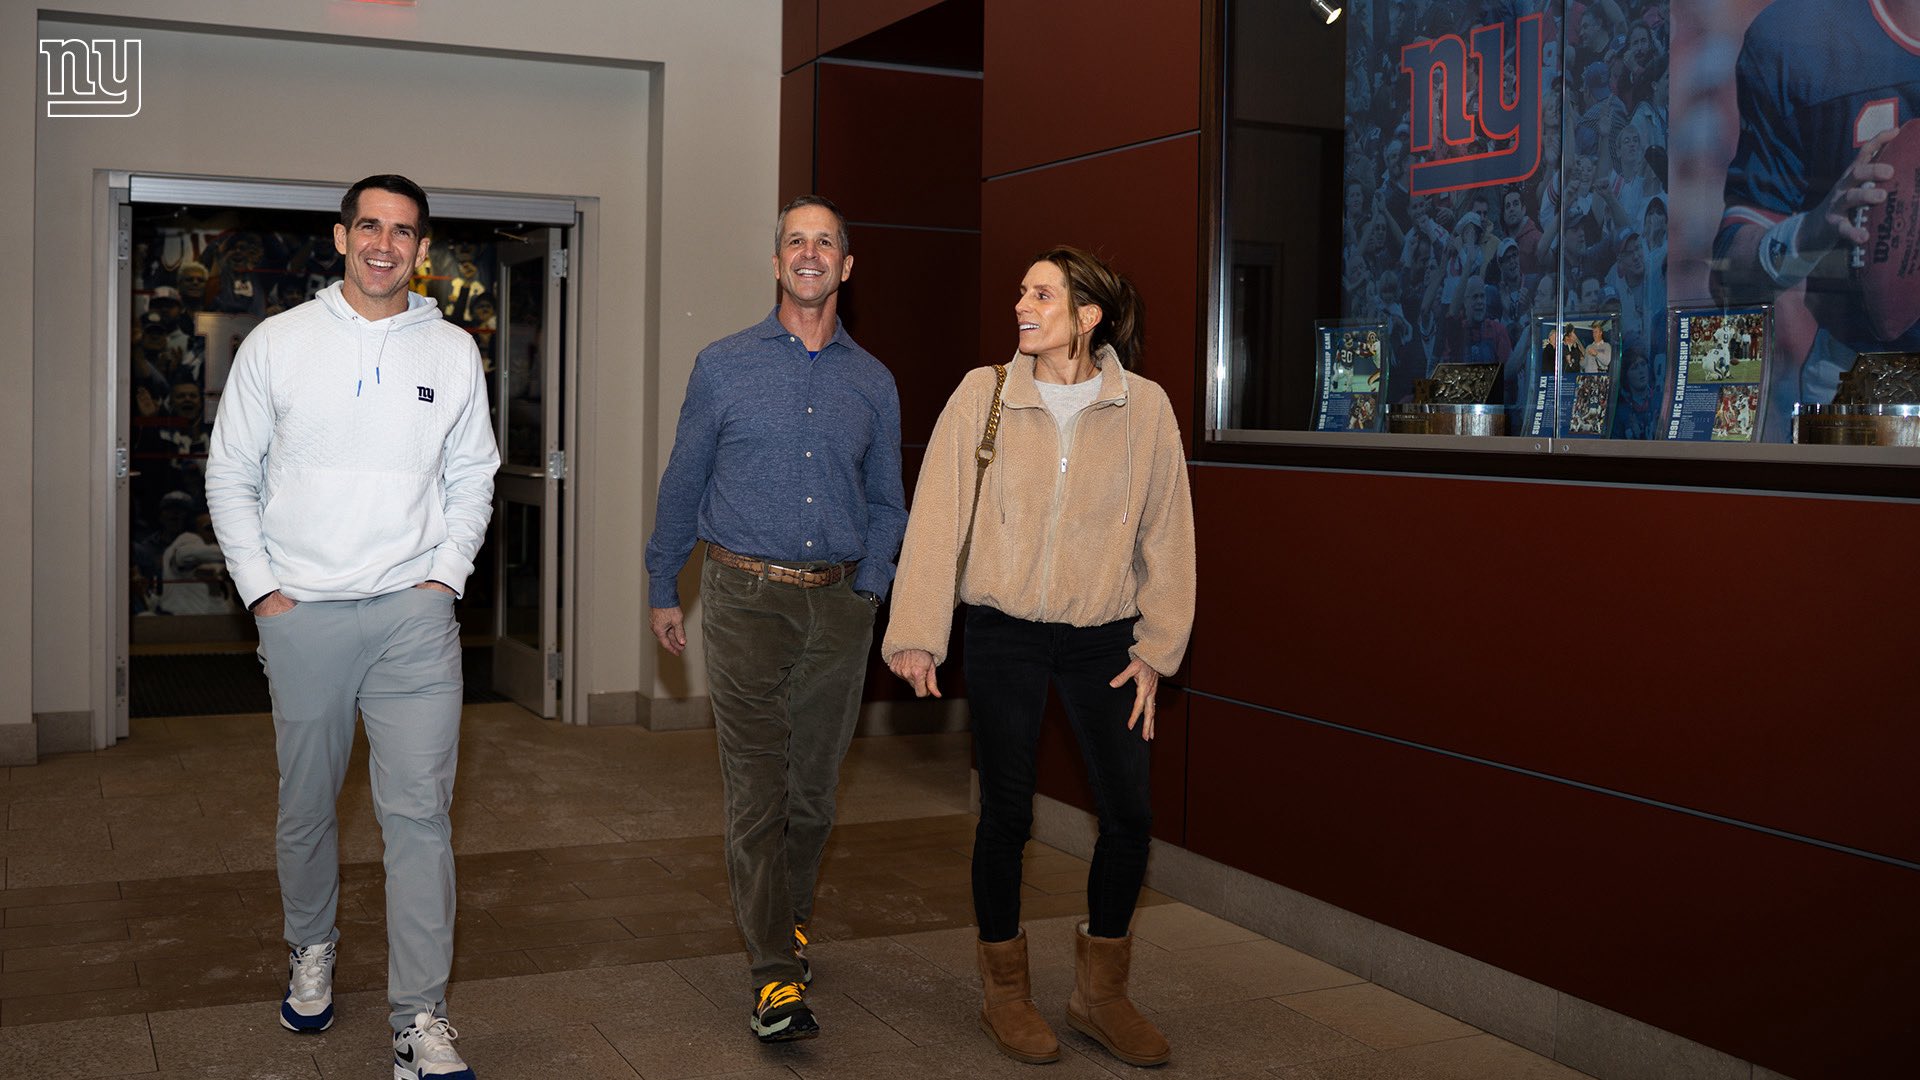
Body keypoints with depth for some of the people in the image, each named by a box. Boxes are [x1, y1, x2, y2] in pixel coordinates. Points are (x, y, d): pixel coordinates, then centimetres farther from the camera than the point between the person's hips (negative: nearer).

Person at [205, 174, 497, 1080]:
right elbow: (231, 475, 6)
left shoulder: (452, 351, 6)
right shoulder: (278, 343, 3)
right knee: (306, 807, 13)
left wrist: (445, 574, 1)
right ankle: (311, 950, 38)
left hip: (414, 612, 0)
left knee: (419, 810, -5)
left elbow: (472, 478, 12)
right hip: (302, 613, 0)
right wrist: (261, 590, -2)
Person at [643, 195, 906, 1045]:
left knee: (813, 784, 10)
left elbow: (886, 503, 16)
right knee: (757, 787, -7)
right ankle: (775, 978, -5)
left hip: (838, 605, 3)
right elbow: (682, 485, 9)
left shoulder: (873, 383, 9)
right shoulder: (724, 366, 4)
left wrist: (868, 587, 3)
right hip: (746, 598, -2)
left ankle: (788, 924, 31)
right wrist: (662, 590, 11)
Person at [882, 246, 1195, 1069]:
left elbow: (1166, 535, 2)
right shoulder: (982, 395, -5)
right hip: (1004, 635, -1)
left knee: (1130, 814, 1)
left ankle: (1099, 992, 21)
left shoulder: (1144, 408, -3)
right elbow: (936, 517, -7)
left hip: (1102, 638, 1)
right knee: (1006, 813, 4)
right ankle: (1005, 992, 24)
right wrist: (917, 632, -12)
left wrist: (1155, 649, 1)